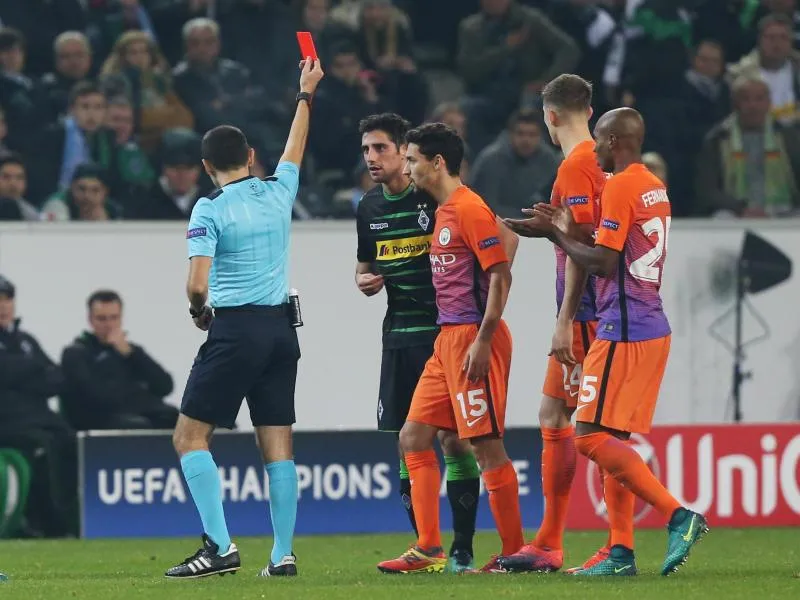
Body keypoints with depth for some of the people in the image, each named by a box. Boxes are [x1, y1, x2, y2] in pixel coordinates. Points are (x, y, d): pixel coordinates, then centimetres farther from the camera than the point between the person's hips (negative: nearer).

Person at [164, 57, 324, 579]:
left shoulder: (210, 209, -8)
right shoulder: (279, 192, 7)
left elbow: (197, 285, -16)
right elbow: (296, 147, 28)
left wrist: (199, 312, 6)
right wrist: (306, 93, 43)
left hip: (236, 330, -6)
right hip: (281, 329, 6)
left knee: (190, 437, 0)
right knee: (278, 443, 6)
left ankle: (221, 546, -11)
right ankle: (283, 553, 3)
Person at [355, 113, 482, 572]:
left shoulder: (436, 197, -8)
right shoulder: (369, 208, 11)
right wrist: (365, 281, 3)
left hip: (443, 331, -6)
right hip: (399, 336, 6)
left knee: (454, 439, -7)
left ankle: (463, 549, -3)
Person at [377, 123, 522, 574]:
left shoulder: (470, 208, -11)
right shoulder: (444, 211, 17)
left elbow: (500, 274, -17)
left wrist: (482, 341, -21)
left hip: (473, 338, -10)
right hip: (447, 340, 10)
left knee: (486, 444, -7)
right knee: (414, 437, 7)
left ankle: (514, 551, -1)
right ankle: (429, 550, 7)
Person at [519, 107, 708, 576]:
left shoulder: (620, 188, -12)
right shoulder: (655, 188, 16)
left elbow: (602, 261, -17)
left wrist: (558, 234, -4)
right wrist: (570, 232, 18)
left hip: (624, 333, -10)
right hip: (653, 327, 10)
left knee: (593, 436, -10)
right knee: (612, 440, 11)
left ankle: (680, 515, -18)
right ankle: (622, 554, 9)